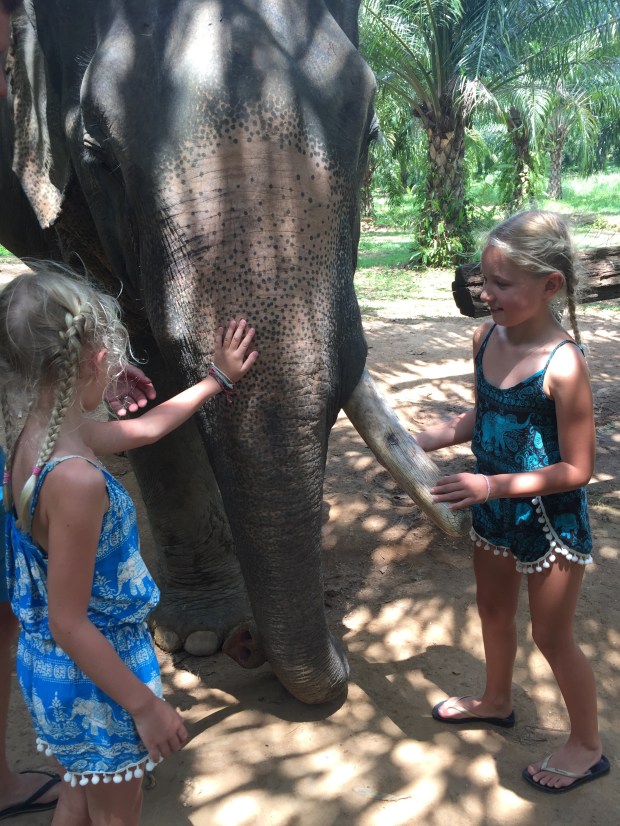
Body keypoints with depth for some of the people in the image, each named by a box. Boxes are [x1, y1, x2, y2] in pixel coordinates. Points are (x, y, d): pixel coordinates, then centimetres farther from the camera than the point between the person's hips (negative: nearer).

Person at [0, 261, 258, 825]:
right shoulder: (74, 480, -33)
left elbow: (143, 429, 11)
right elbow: (69, 623, -27)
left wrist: (217, 379, 21)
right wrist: (145, 705, -17)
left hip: (53, 665, 8)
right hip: (93, 675, -8)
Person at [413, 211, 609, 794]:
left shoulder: (563, 364, -28)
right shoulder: (486, 337, -6)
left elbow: (576, 469, -23)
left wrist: (492, 485, -28)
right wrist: (423, 441, -2)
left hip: (550, 520, -7)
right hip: (494, 510, 7)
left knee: (551, 635, 10)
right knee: (493, 611, 25)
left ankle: (586, 747, 35)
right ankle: (496, 701, 52)